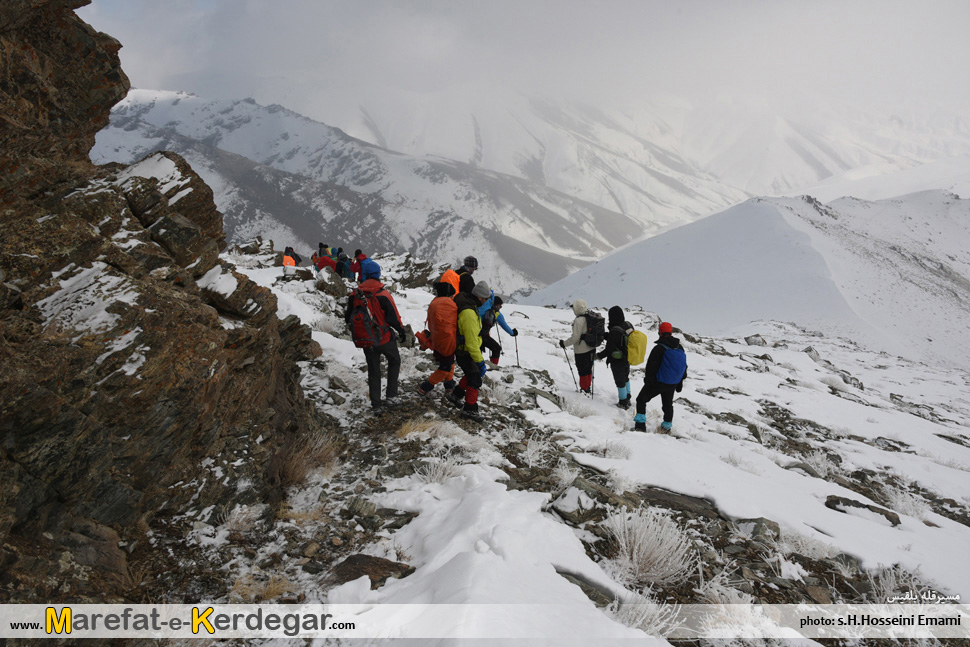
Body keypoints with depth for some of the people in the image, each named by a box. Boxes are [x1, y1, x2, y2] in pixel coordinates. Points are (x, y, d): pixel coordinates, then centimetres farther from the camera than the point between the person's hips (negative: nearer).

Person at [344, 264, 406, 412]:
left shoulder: (355, 296, -6)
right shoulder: (383, 295, -19)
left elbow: (348, 318, 5)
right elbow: (394, 317, -15)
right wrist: (401, 332, 1)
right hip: (385, 339, -3)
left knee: (373, 371, 16)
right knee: (394, 361, 22)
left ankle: (375, 404, 18)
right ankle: (391, 395, 17)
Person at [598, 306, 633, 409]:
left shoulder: (614, 331, -32)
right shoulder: (628, 325, -8)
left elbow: (609, 350, -26)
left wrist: (598, 356, -11)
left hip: (618, 362, -8)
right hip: (627, 359, 8)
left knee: (620, 382, 12)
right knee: (625, 378, 27)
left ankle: (623, 403, 28)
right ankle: (627, 399, 44)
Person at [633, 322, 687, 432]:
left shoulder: (659, 348, -19)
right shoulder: (680, 348, 2)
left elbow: (651, 366, -16)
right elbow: (684, 366, 12)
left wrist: (648, 380, -4)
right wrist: (680, 383, 22)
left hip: (658, 382, -6)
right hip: (672, 384, 6)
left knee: (641, 399, 6)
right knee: (668, 404, 22)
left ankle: (640, 424, -1)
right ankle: (667, 427, 31)